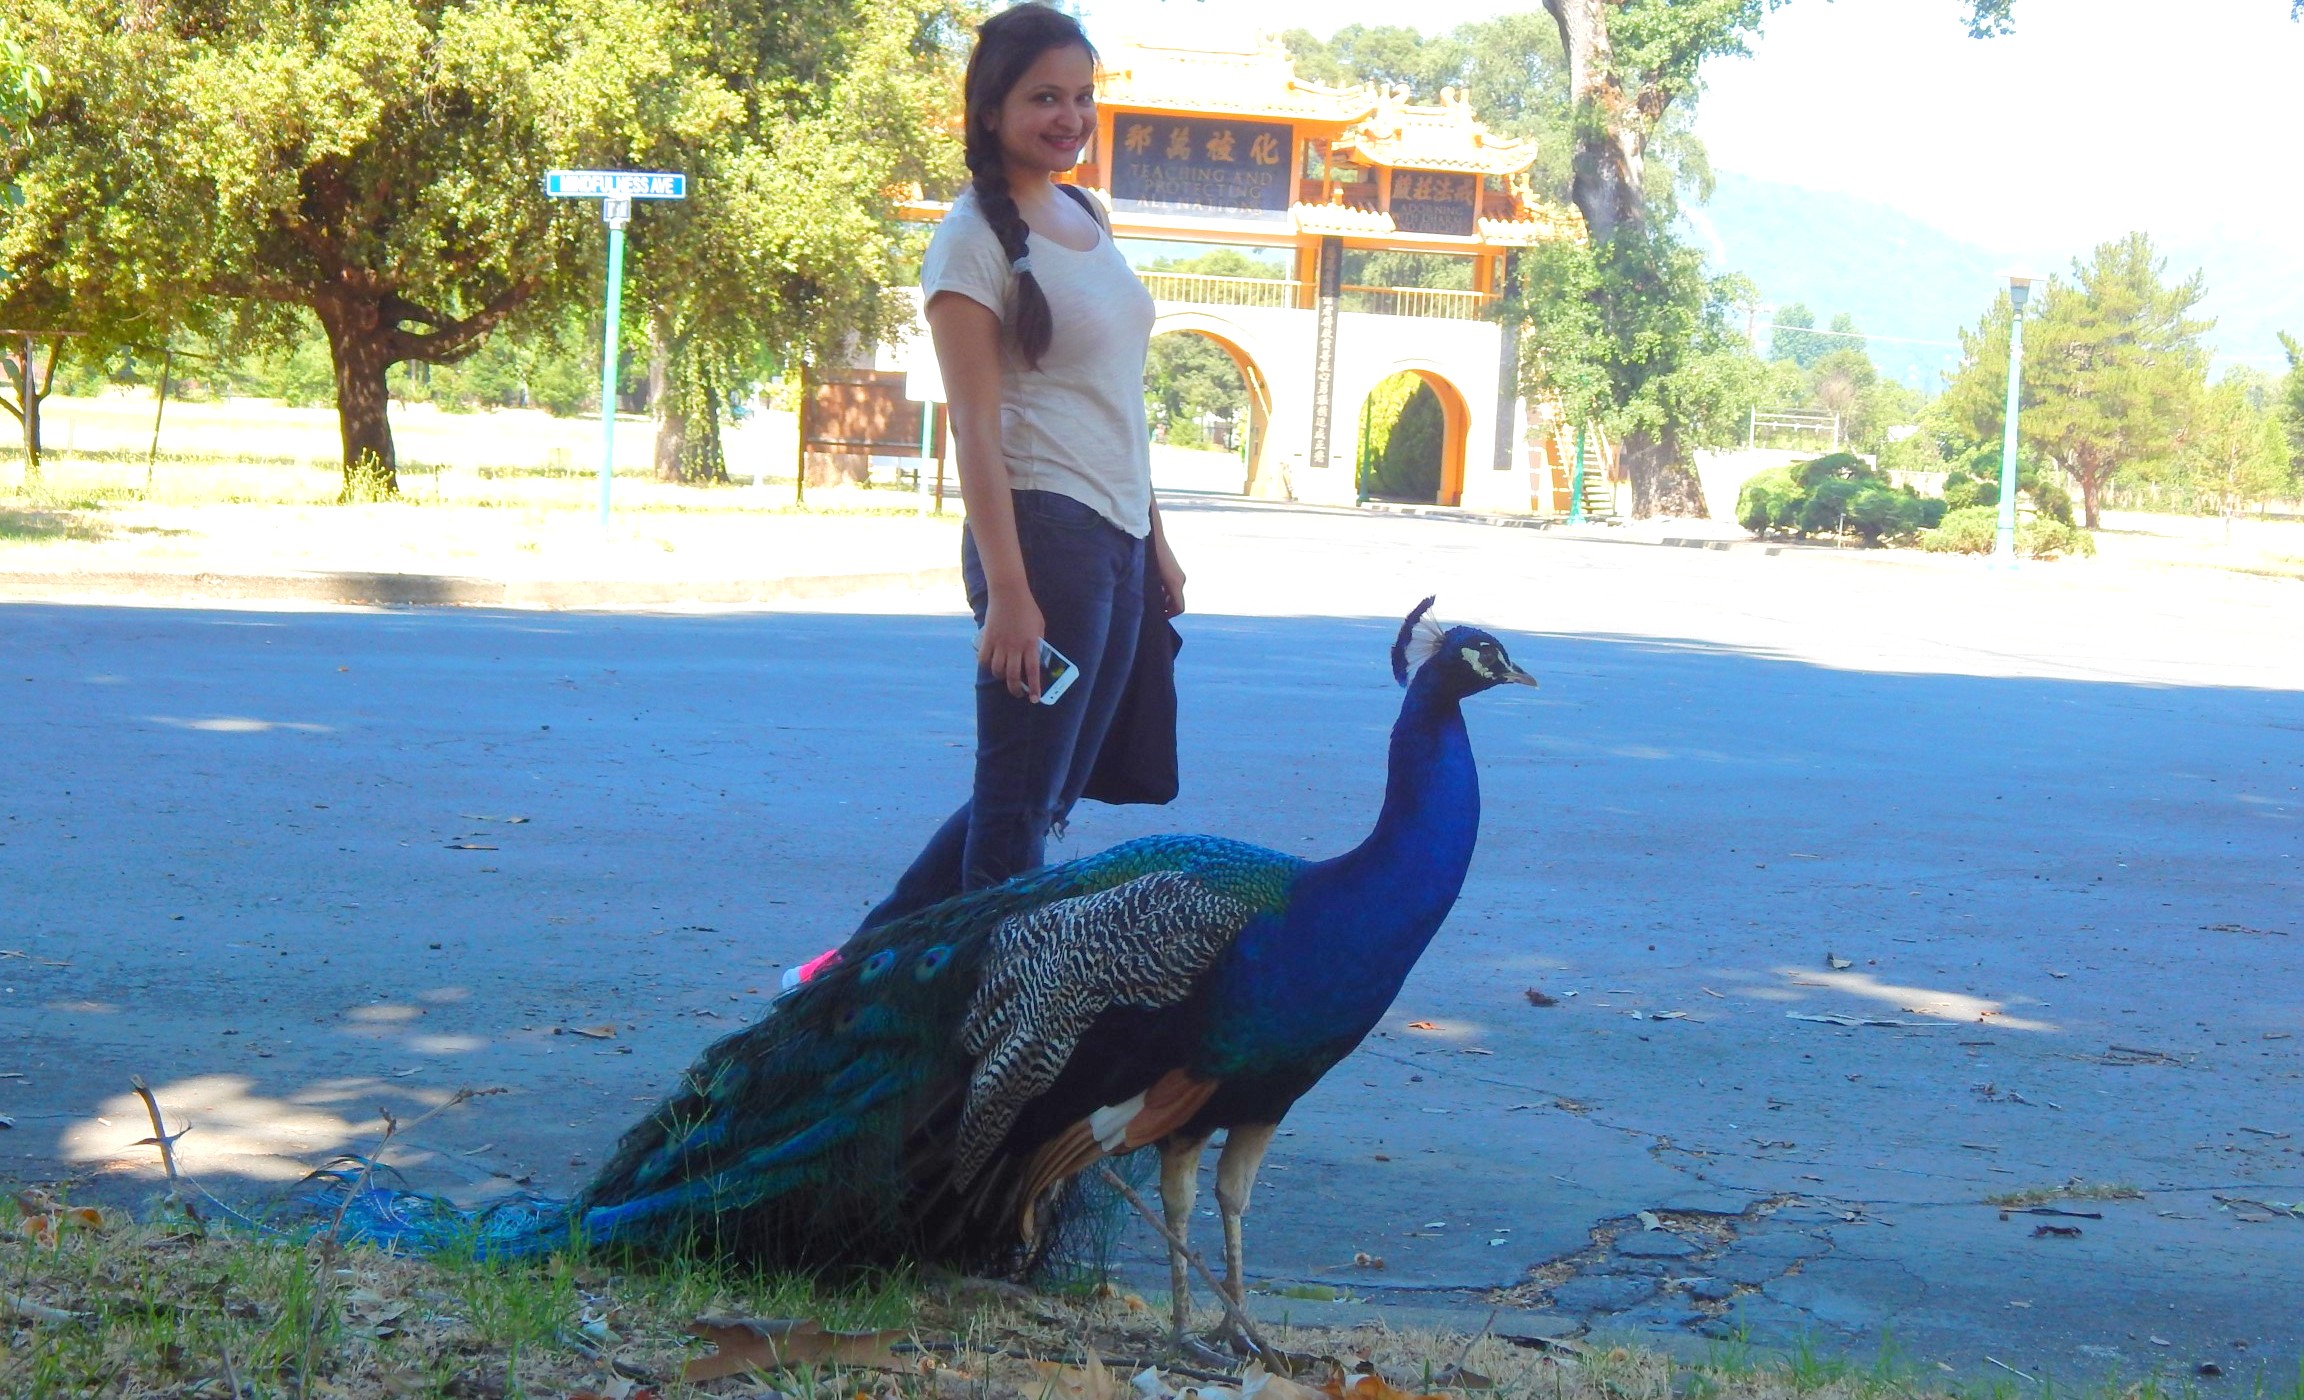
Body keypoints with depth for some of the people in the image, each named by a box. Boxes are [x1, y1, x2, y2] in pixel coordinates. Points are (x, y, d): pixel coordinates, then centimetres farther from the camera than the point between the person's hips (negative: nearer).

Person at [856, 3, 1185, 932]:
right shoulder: (975, 238, -8)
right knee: (1019, 800, -2)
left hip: (1118, 539, 9)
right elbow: (975, 426, -15)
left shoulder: (1086, 217, 16)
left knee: (1050, 792, 13)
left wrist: (1154, 539, 19)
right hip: (1042, 532, -9)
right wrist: (1008, 591, -21)